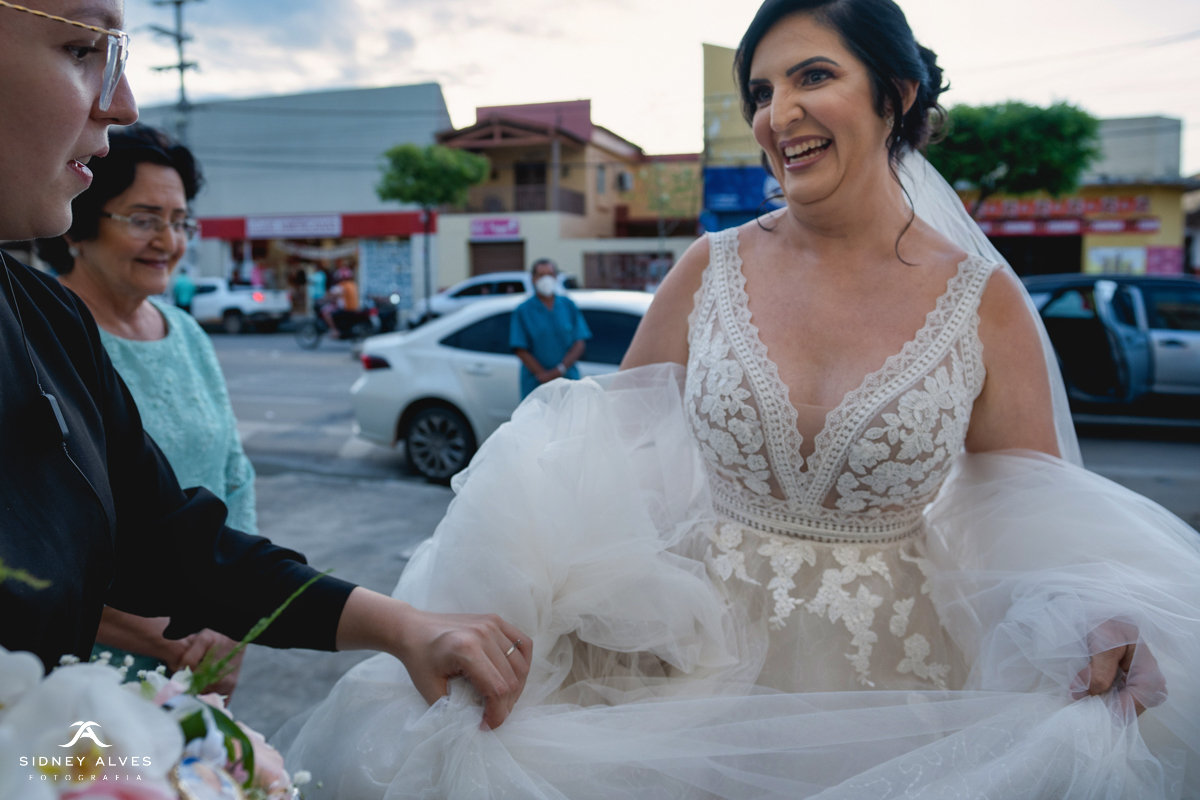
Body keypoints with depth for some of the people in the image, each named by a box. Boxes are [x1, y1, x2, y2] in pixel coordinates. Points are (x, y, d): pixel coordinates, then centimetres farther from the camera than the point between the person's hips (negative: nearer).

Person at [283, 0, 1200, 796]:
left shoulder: (981, 300, -6)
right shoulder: (712, 270, -4)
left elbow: (1038, 514, 1)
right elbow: (607, 446, 3)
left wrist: (1099, 620, -19)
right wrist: (500, 598, -8)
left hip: (889, 691, 0)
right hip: (698, 666, 1)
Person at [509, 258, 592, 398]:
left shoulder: (569, 305, 9)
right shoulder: (523, 311, 3)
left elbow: (580, 343, 4)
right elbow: (521, 350, -2)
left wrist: (560, 370, -9)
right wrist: (542, 375, -13)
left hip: (569, 382, 2)